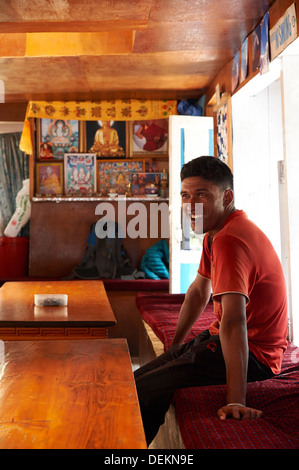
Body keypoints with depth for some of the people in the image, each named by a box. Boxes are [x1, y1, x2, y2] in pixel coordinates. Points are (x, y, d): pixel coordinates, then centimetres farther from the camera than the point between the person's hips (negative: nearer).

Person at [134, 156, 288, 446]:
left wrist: (235, 400, -39)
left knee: (142, 393, -16)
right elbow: (199, 292, 19)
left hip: (252, 355, -10)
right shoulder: (215, 231, 9)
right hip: (217, 340, 10)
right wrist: (174, 346, 20)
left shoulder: (230, 241, -26)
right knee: (137, 379, 12)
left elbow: (233, 320, -35)